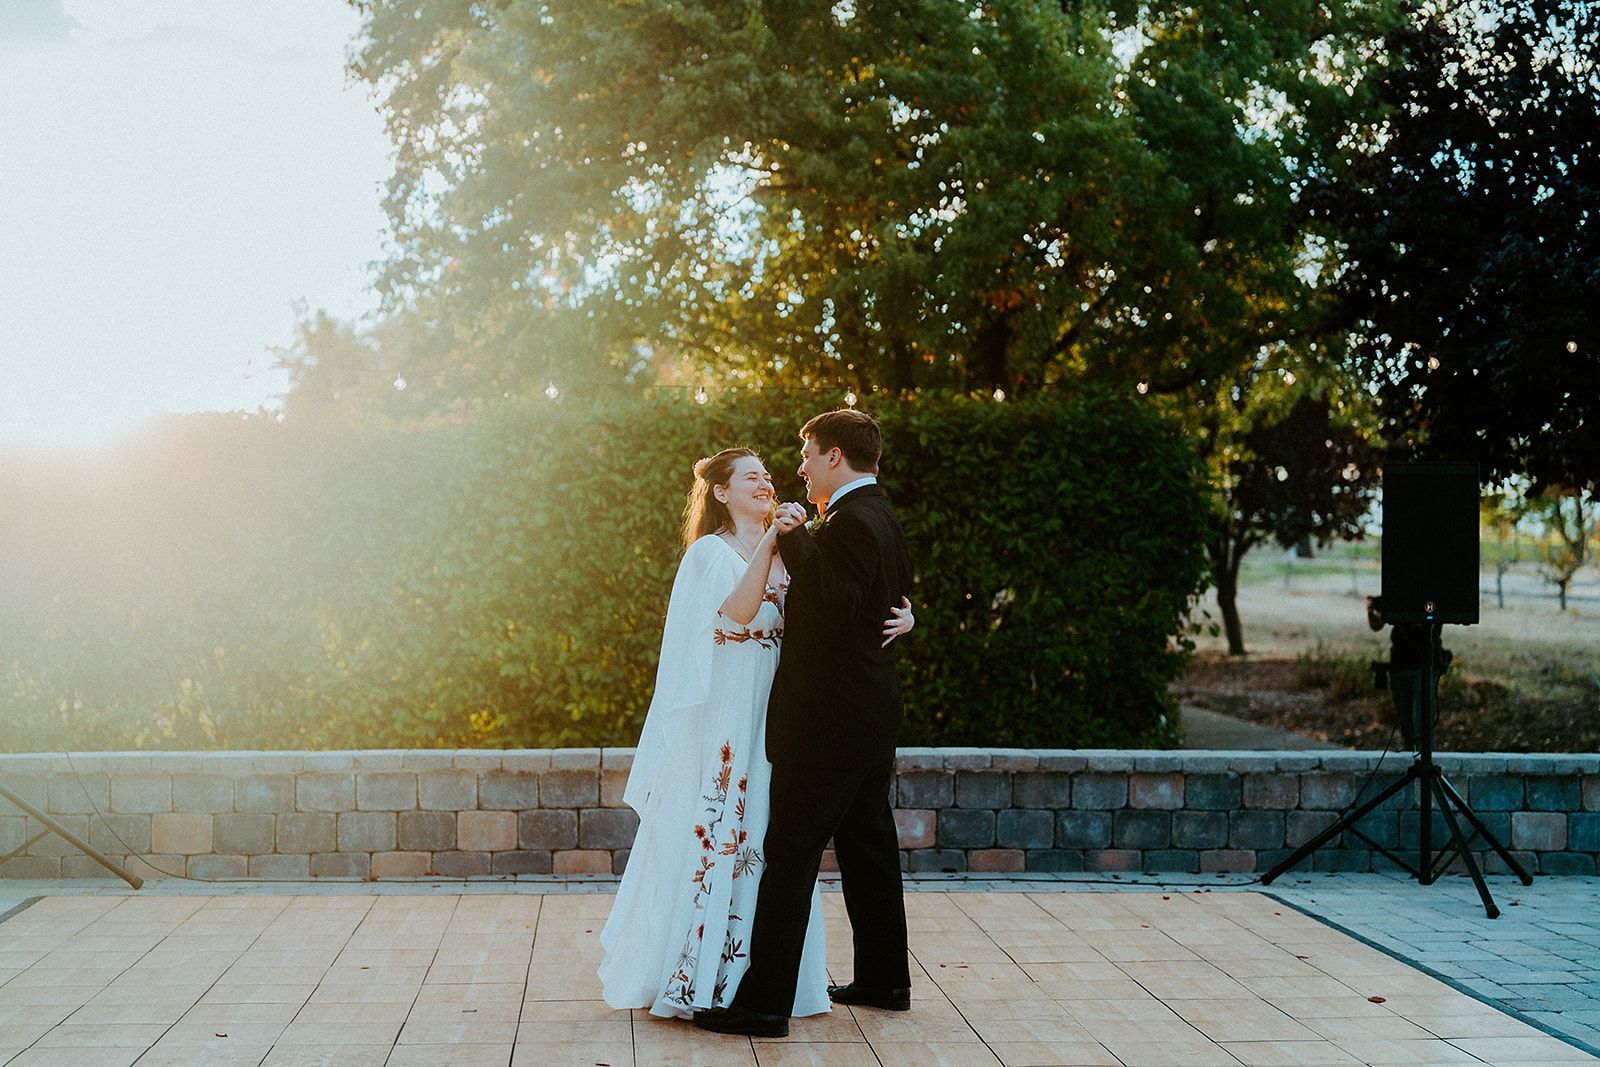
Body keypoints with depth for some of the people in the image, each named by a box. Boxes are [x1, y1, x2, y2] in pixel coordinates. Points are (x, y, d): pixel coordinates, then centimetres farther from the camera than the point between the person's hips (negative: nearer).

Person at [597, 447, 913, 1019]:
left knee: (766, 837, 7)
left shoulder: (786, 553, 14)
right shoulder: (710, 551, -3)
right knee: (713, 833, -3)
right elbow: (740, 610, -21)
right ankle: (694, 976, 6)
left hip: (774, 712, 5)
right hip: (722, 715, -5)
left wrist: (900, 615, -13)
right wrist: (768, 543, -29)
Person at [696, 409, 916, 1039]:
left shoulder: (850, 523, -18)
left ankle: (764, 1004, -5)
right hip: (873, 710, 10)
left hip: (827, 719, -10)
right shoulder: (884, 519, 14)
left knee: (790, 855, -7)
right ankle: (883, 980, 28)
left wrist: (790, 538, -26)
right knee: (868, 848, 18)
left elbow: (835, 604, -30)